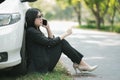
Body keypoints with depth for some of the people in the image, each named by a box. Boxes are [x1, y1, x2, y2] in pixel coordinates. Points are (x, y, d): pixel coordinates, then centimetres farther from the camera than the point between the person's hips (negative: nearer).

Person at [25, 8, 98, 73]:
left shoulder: (36, 30, 14)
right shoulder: (31, 31, -16)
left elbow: (51, 40, 15)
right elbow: (50, 43, -17)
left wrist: (48, 28, 2)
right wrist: (65, 34, -7)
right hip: (41, 65, -9)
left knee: (61, 41, 3)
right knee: (62, 42, -10)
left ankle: (77, 63, -4)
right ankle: (82, 64, -5)